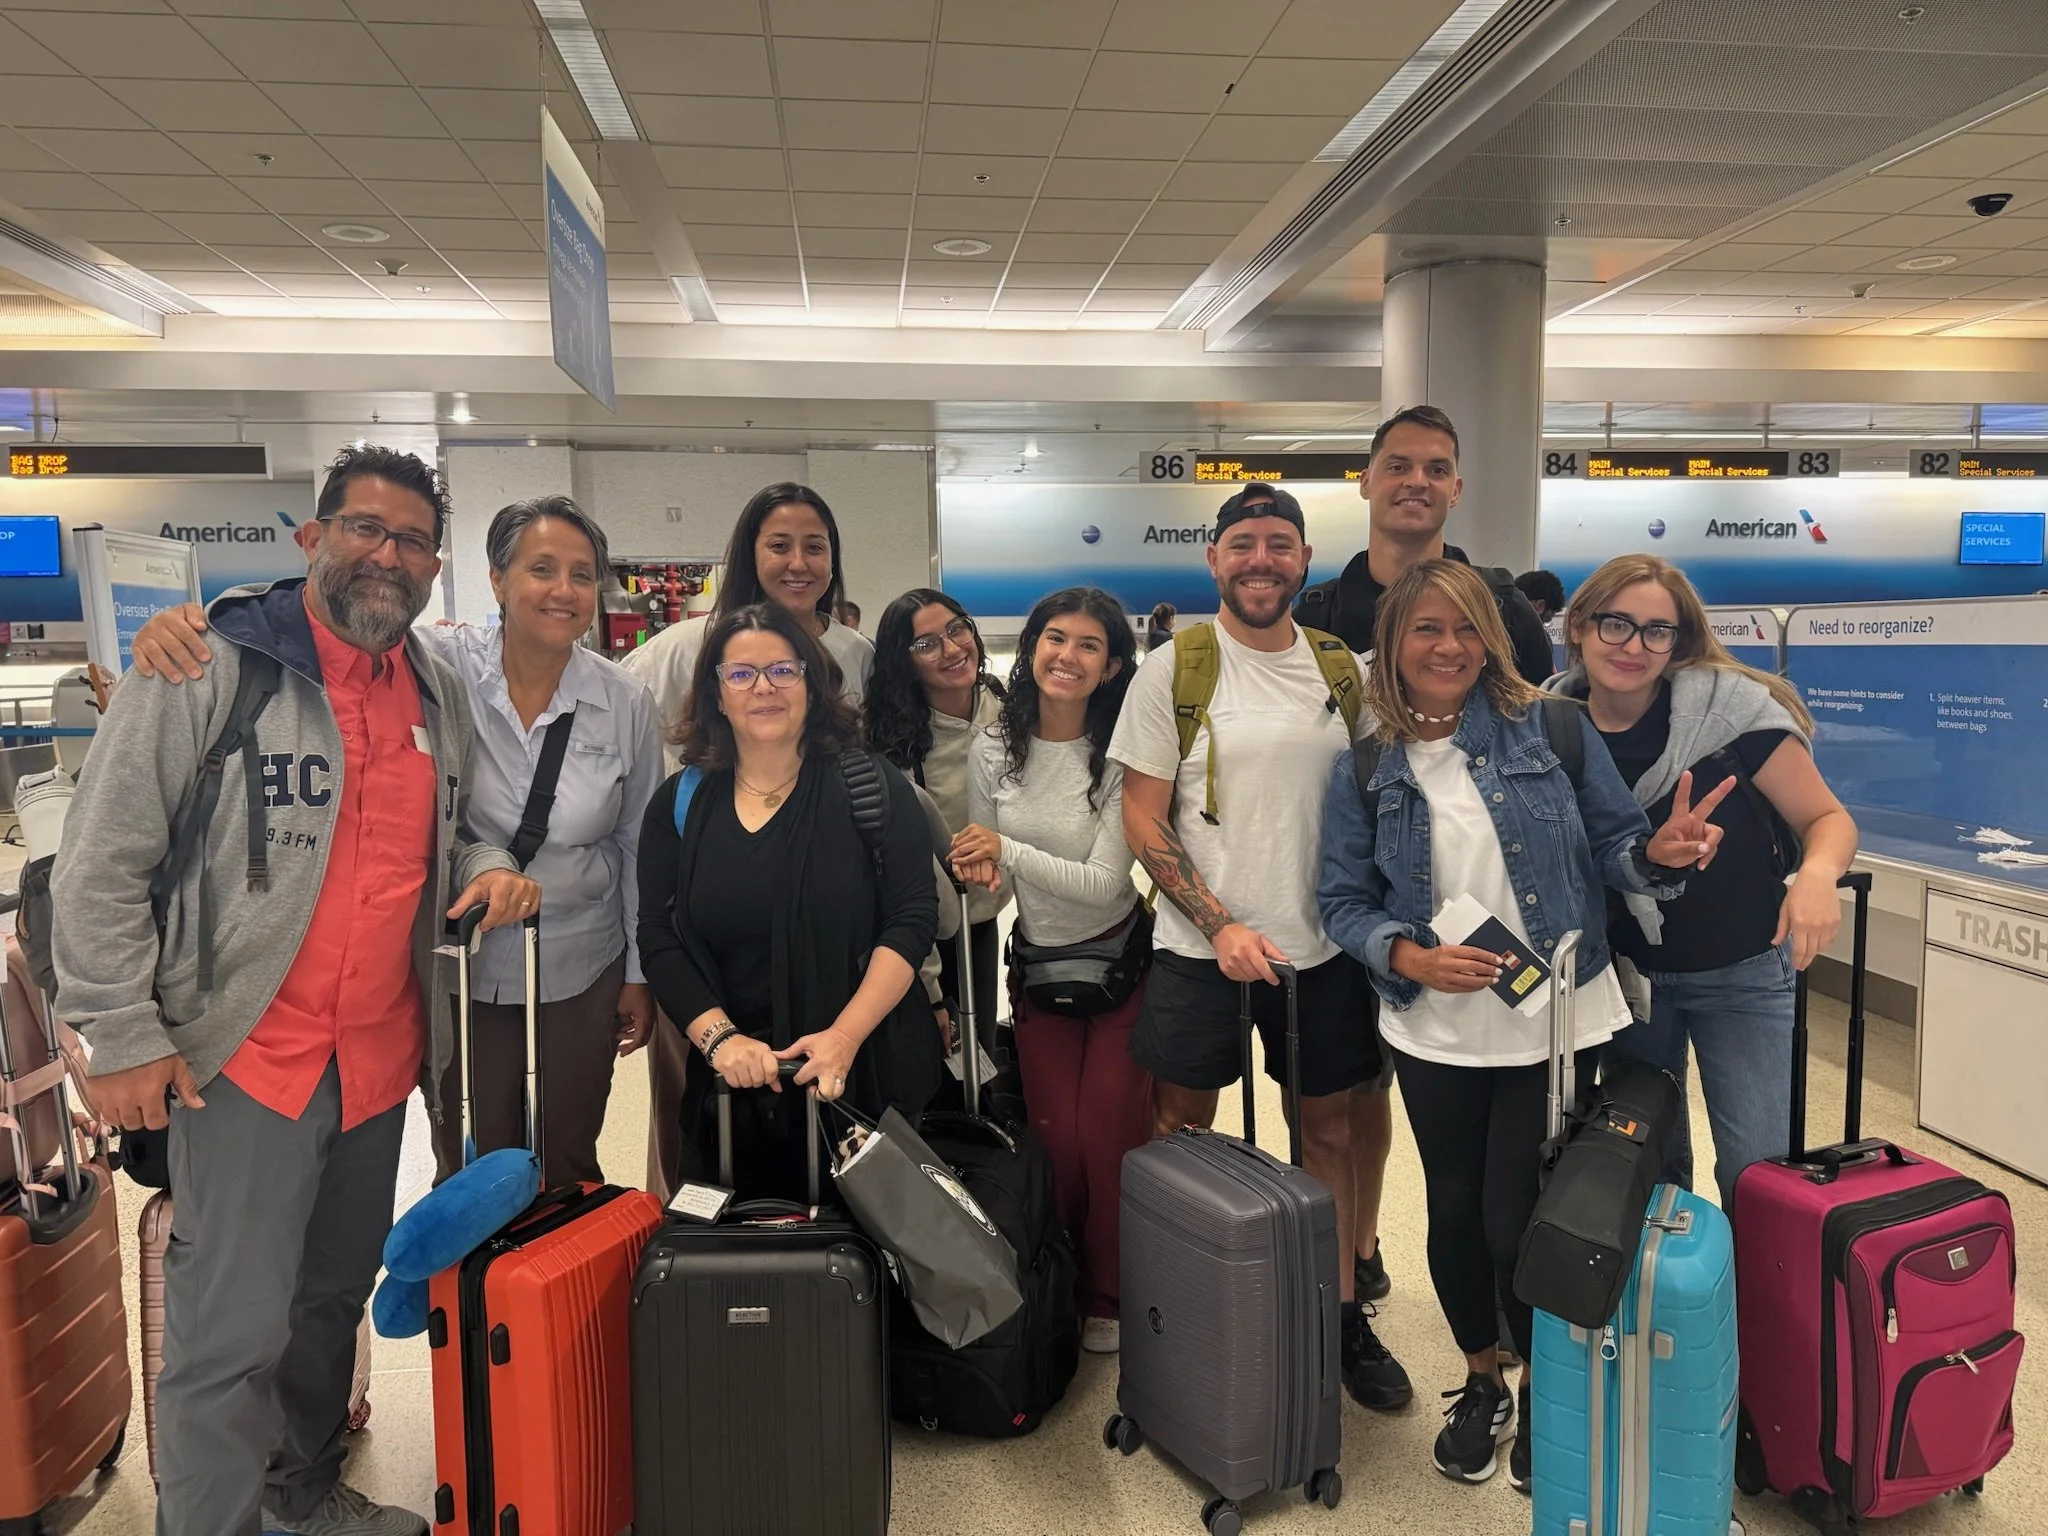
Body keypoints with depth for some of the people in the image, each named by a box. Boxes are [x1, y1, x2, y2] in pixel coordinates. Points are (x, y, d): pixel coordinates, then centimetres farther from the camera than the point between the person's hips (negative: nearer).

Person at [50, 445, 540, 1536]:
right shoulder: (208, 668, -9)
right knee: (233, 1331, -1)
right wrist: (121, 1036, -11)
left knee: (335, 1296, 21)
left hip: (381, 1055, 6)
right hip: (247, 1056, -6)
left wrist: (487, 870, -1)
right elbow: (100, 864, -9)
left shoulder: (439, 693, 9)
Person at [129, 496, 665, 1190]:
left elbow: (638, 847, 2)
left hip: (582, 975, 1)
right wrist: (187, 624, -42)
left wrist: (640, 975, 7)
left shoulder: (626, 703, -6)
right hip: (461, 971, -1)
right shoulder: (438, 664, -13)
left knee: (569, 1168, 19)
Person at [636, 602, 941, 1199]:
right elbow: (658, 939, 2)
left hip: (866, 1073, -2)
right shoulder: (680, 802, 6)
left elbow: (912, 918, -8)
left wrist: (844, 1036, -18)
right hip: (730, 1084, 2)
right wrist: (719, 1038, -13)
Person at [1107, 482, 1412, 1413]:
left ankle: (1344, 1314, 31)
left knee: (1330, 1131, 14)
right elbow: (1142, 819, -7)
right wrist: (1219, 925, -14)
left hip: (1325, 949, 3)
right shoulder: (1174, 669, -6)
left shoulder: (1343, 670, 5)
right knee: (1180, 1137, 9)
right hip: (1201, 949, -3)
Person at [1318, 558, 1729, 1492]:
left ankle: (1544, 1396, 31)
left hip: (1554, 1024, -2)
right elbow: (1343, 900, -1)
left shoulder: (1554, 731, -6)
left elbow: (1612, 847, -1)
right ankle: (1480, 1387, 41)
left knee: (1520, 1221, 2)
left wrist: (1661, 855, -22)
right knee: (1455, 1214, 15)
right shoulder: (1364, 770, -2)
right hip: (1435, 1033, 2)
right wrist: (1411, 958, -17)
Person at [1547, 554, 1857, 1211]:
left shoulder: (1732, 707, -18)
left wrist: (1817, 872, -32)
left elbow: (1827, 819, -12)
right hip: (1625, 972, 3)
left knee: (1756, 1168, -1)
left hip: (1741, 975, -2)